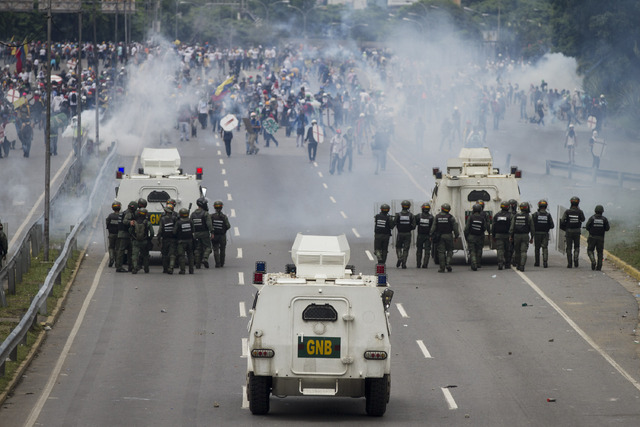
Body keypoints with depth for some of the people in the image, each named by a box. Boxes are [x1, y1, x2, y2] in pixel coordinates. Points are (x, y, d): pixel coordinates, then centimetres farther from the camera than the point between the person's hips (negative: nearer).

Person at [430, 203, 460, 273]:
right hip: (448, 236, -1)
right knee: (449, 251, 11)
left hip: (440, 236, 1)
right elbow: (455, 228, -4)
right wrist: (456, 236, 4)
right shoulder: (451, 217, -5)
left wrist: (432, 236, 11)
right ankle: (448, 264, -8)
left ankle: (442, 268, 0)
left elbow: (433, 227, 3)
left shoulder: (437, 217, 2)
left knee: (441, 252, 2)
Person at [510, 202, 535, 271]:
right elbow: (532, 228, -1)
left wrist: (511, 236, 6)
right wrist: (532, 238, 9)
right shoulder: (528, 217, -4)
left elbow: (512, 227, 0)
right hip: (525, 236, -2)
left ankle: (518, 265, 22)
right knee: (524, 252, -5)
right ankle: (522, 266, -17)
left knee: (517, 251, 15)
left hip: (516, 235, 2)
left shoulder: (515, 216, 2)